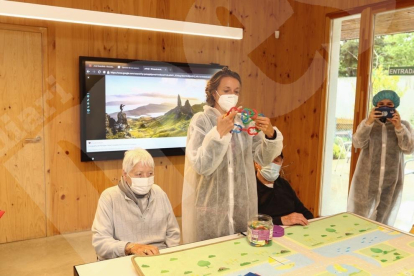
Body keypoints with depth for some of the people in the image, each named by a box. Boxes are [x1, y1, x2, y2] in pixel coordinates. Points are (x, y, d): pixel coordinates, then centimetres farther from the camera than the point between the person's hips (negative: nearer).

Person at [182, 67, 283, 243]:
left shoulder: (244, 121, 4)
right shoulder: (201, 121, -9)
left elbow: (263, 158, 0)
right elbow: (201, 166, -18)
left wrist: (270, 134, -18)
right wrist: (219, 133, -29)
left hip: (242, 205, 4)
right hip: (210, 205, -4)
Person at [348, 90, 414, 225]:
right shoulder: (367, 123, 3)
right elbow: (358, 143, -14)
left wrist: (398, 127, -20)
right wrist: (369, 122, -25)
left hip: (391, 182, 1)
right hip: (366, 181, 0)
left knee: (383, 222, 12)